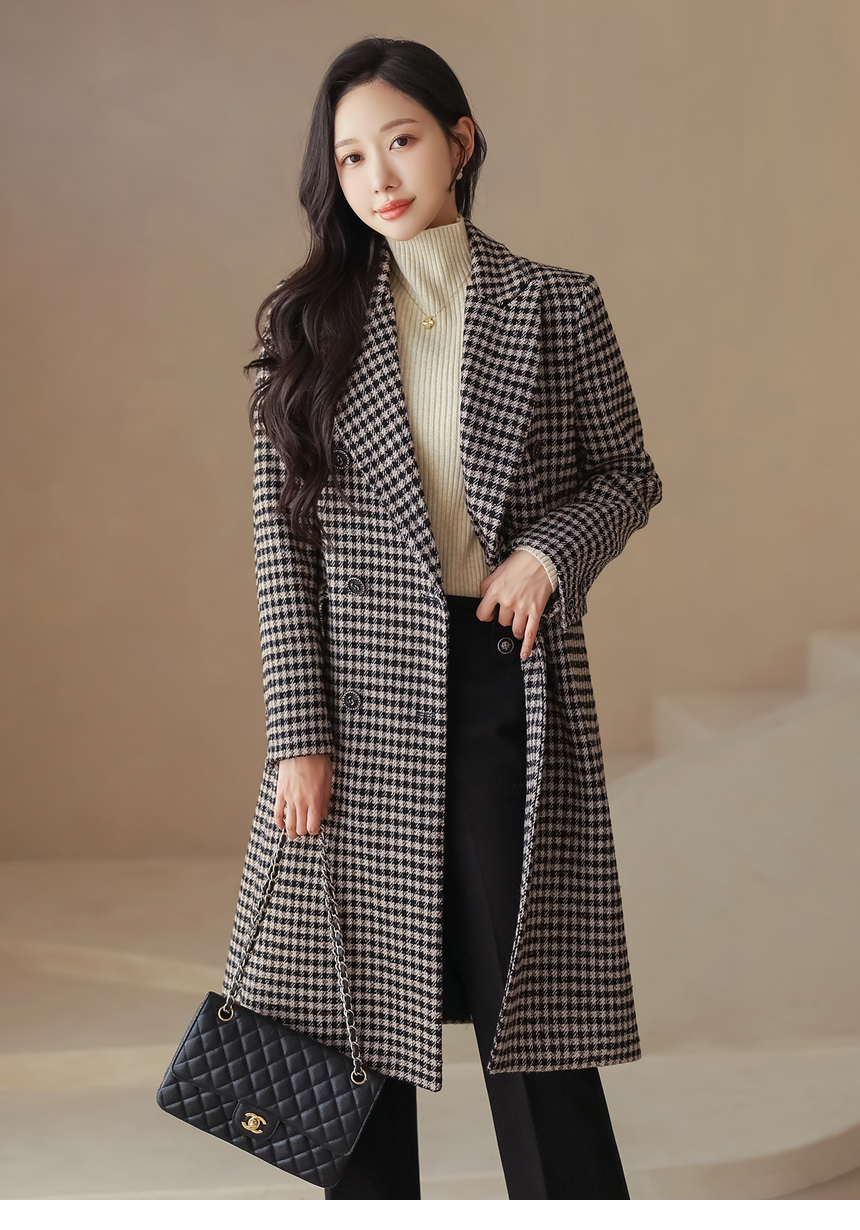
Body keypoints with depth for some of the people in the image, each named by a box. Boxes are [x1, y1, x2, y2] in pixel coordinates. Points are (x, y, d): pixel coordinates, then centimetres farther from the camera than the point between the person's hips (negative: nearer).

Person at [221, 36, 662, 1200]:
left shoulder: (558, 306, 2)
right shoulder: (308, 325, 3)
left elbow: (630, 476, 11)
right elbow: (282, 543, 0)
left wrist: (550, 550, -10)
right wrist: (298, 737, -5)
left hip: (510, 680, -1)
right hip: (365, 691, 1)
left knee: (529, 990, 3)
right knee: (361, 1001, 6)